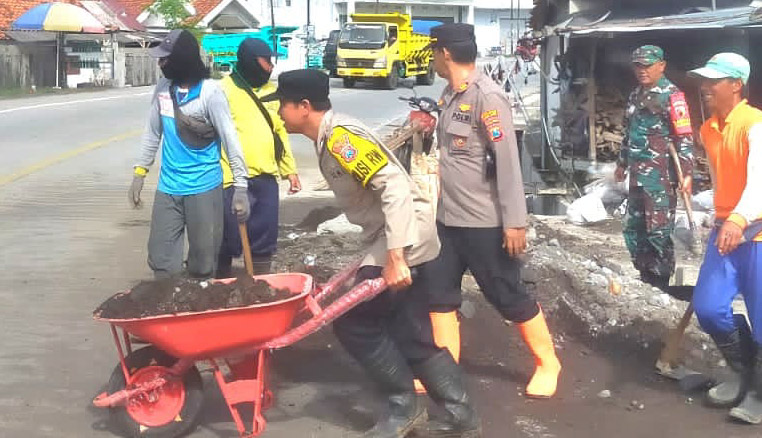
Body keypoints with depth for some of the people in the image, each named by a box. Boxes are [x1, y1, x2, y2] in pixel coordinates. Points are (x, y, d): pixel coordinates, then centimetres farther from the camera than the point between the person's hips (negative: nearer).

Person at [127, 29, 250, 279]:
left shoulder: (209, 92, -11)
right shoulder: (163, 88, 4)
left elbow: (230, 139, -11)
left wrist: (240, 186, -15)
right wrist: (140, 173, 12)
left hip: (204, 188, -4)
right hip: (168, 189, 5)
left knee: (203, 267, 5)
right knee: (162, 262, 5)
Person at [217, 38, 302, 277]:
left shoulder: (270, 90, 14)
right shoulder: (225, 90, -7)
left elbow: (280, 131, 21)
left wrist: (290, 170, 17)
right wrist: (225, 178, -18)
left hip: (267, 178, 6)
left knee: (265, 238, 11)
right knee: (230, 239, 1)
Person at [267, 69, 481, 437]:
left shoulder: (339, 137, -19)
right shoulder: (331, 138, 13)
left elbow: (395, 187, -27)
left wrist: (395, 258, -30)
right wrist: (382, 255, 25)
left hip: (402, 243, -10)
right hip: (394, 242, 10)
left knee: (353, 323, -3)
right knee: (413, 337, 13)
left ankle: (404, 405, 10)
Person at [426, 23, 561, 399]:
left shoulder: (487, 97, -18)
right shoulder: (449, 94, 6)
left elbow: (508, 161, -20)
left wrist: (514, 221, -21)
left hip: (484, 222, -8)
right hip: (448, 218, 8)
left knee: (508, 297, 5)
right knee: (439, 294, 10)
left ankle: (547, 363, 24)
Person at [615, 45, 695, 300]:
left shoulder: (671, 95, -9)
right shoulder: (635, 96, 17)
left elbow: (684, 137, -13)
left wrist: (686, 173, -19)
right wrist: (622, 163, 30)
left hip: (660, 174, -8)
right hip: (637, 174, 8)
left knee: (659, 229, -7)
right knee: (634, 227, 12)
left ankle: (663, 279, 3)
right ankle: (646, 274, 25)